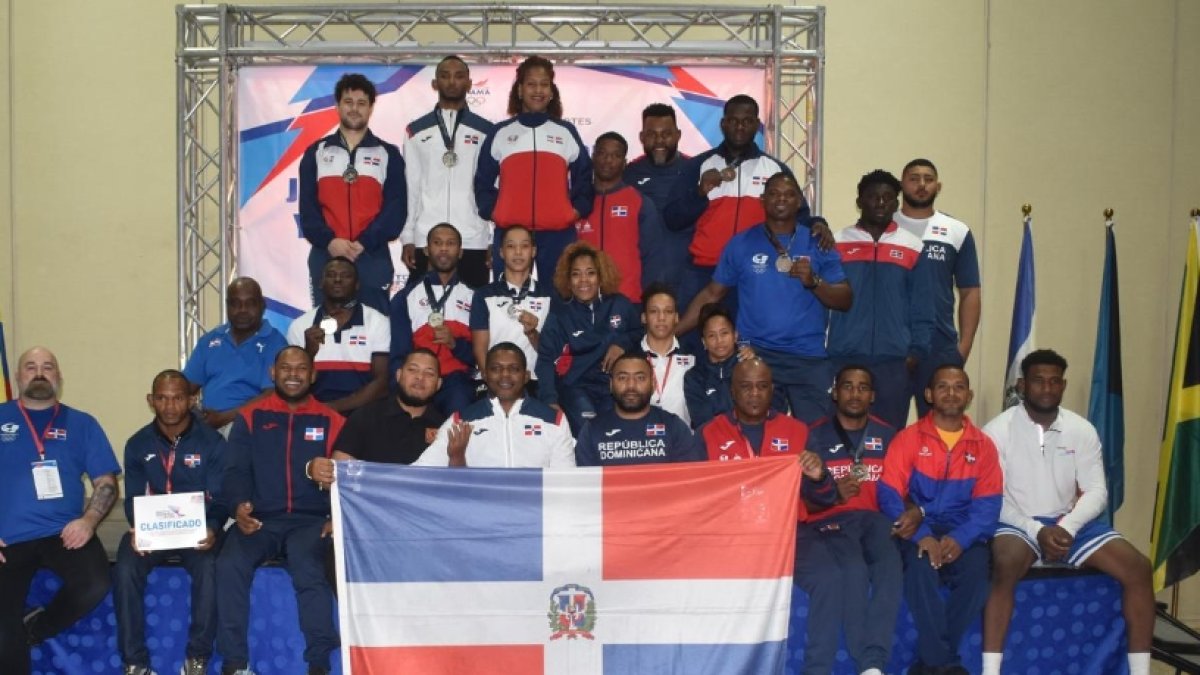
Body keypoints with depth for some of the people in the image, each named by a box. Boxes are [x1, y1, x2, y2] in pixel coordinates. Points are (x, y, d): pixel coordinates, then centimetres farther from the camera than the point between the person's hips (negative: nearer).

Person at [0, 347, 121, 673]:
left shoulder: (81, 423, 11)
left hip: (64, 533, 1)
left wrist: (88, 521, -11)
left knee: (95, 586, -26)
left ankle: (33, 629, 3)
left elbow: (106, 483, 8)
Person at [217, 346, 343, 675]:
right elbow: (236, 470, 5)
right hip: (260, 519, 1)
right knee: (229, 564, -28)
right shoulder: (250, 418, 13)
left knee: (309, 570, -32)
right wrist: (239, 505, -16)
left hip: (310, 520, -1)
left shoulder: (331, 422, 11)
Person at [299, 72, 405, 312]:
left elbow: (396, 207, -1)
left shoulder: (388, 154, 8)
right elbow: (307, 206, 5)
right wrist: (328, 241, -13)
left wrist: (364, 243, -13)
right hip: (325, 256, 1)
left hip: (373, 257, -1)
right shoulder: (316, 153, 12)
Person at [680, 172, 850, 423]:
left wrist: (814, 282, -13)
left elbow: (845, 300, 6)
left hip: (810, 358, 0)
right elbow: (712, 294, 10)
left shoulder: (818, 243, 8)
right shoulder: (741, 244, 9)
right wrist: (671, 332, 2)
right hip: (756, 356, 0)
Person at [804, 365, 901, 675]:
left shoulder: (888, 436, 16)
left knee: (891, 567, -32)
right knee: (853, 569, -35)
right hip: (832, 520, -2)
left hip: (875, 518, 2)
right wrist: (833, 494, -14)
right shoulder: (815, 436, 7)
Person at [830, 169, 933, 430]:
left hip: (893, 360, 1)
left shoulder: (912, 248, 8)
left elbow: (921, 309, 8)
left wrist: (917, 350, -1)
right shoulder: (837, 243, 6)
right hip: (844, 357, -1)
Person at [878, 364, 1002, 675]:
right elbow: (889, 495, -8)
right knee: (921, 565, -34)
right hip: (919, 532, -2)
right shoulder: (907, 439, 1)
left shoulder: (983, 446, 9)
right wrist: (922, 535, -23)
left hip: (962, 535, 2)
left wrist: (960, 539, -19)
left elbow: (987, 505, 0)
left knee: (977, 568, -29)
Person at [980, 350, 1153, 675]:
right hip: (1018, 524, -4)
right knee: (1005, 567, -36)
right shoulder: (998, 431, -8)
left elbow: (1097, 492, 0)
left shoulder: (1082, 430, 4)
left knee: (1138, 568, -15)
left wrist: (1067, 527, -19)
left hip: (1071, 523, 4)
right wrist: (1036, 531, -23)